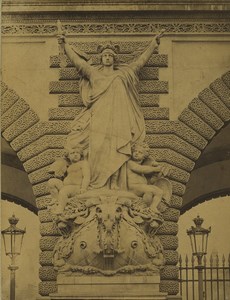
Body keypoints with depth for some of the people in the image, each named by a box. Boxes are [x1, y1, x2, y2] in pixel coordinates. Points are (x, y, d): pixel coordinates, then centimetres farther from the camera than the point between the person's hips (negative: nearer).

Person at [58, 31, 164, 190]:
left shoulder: (124, 73, 22)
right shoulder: (93, 72, 21)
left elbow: (141, 60, 26)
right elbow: (77, 60, 22)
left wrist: (154, 44, 27)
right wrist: (66, 45, 20)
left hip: (118, 120, 0)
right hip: (98, 119, 0)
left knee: (116, 154, -11)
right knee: (98, 150, -12)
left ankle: (115, 188, -17)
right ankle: (96, 187, -16)